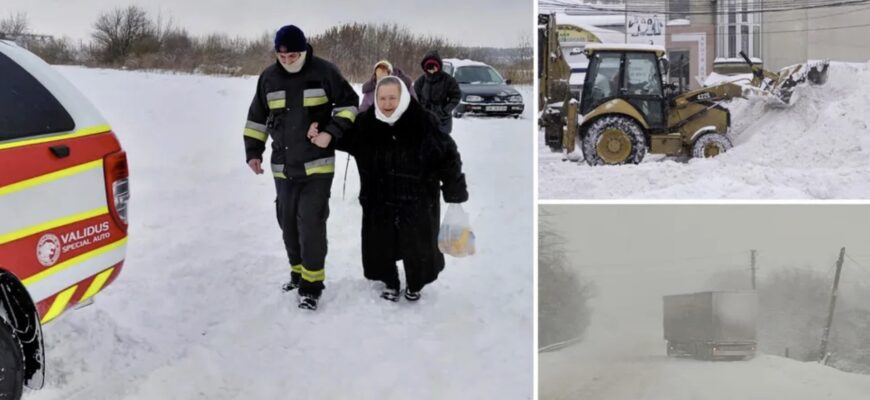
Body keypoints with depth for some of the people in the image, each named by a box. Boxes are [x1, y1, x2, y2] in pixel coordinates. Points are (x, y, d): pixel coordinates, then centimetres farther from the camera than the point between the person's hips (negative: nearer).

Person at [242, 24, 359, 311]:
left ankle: (312, 284, -2)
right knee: (288, 222, 11)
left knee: (311, 222, -10)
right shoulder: (269, 77, 3)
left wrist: (333, 131, -13)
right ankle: (298, 272, 29)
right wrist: (253, 151, 6)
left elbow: (348, 103, 1)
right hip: (283, 167, 5)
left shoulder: (324, 72, -8)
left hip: (317, 165, -4)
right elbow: (257, 117, 13)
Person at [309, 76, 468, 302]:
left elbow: (448, 156, -9)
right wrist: (320, 135, -10)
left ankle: (415, 285, 39)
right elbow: (344, 136, 11)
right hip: (378, 202, 3)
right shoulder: (366, 123, -7)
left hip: (417, 202, -2)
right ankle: (390, 283, 39)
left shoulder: (424, 122, -17)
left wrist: (455, 194, -6)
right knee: (380, 244, 12)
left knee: (417, 246, 12)